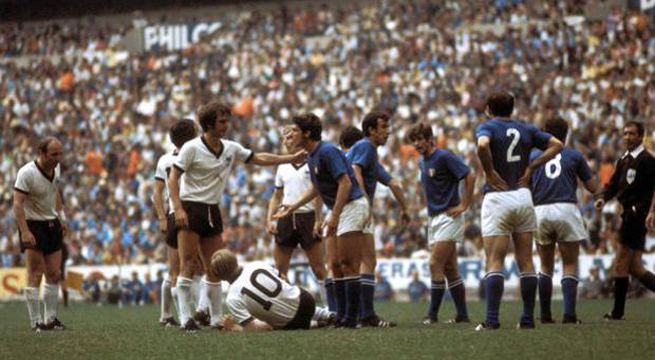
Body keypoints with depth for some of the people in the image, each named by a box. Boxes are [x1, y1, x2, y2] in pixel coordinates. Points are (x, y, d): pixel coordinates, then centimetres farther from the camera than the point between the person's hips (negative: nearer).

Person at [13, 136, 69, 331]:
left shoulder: (56, 168, 2)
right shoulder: (27, 173, -21)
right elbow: (18, 203, -24)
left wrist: (62, 218, 18)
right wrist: (25, 231, -30)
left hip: (52, 225, 7)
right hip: (33, 226, -7)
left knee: (54, 274, 7)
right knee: (35, 274, -8)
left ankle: (50, 318, 15)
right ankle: (36, 322, -5)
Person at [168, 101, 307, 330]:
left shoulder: (231, 149, 9)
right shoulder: (192, 148, -9)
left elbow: (260, 159, 19)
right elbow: (173, 178, -10)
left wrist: (292, 158, 13)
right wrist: (178, 208, -20)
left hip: (212, 212, 7)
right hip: (190, 208, -7)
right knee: (187, 265, -11)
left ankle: (217, 318, 11)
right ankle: (185, 318, -12)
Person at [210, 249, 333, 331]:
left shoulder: (233, 299, -20)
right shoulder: (257, 265, -7)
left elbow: (251, 328, -25)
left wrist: (232, 327, -7)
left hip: (290, 323, -5)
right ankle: (325, 315, 28)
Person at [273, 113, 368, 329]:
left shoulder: (327, 151, -17)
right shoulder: (311, 157, 13)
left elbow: (345, 183, -23)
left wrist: (334, 216, -26)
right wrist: (293, 207, 26)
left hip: (352, 206, -10)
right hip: (338, 210, 10)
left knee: (348, 264, -11)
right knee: (336, 264, 9)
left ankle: (351, 319, -11)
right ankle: (341, 316, 12)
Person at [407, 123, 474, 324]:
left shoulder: (444, 157, -12)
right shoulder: (422, 162, 14)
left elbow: (469, 177, -16)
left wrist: (464, 205, -15)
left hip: (448, 217, -9)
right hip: (434, 218, 9)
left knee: (435, 264, -13)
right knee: (449, 269, 8)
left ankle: (432, 314, -10)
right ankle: (462, 314, 10)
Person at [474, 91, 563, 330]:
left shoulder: (487, 127, -2)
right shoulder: (526, 130, 12)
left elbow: (482, 145, -25)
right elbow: (556, 145, 14)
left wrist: (490, 172, -12)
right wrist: (531, 167, 9)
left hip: (497, 197, -4)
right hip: (523, 197, 4)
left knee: (495, 263, -5)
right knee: (526, 262, 9)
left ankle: (492, 319, -13)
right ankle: (528, 318, 9)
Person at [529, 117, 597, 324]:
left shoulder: (533, 156, 11)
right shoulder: (574, 156, 7)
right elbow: (592, 188, 11)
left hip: (540, 212, 2)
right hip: (566, 210, -2)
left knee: (546, 266, 15)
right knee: (570, 266, 3)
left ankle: (545, 315, 12)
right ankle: (569, 314, -11)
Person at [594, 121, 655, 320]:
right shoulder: (623, 160, 18)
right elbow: (613, 184, 17)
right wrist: (603, 198, -2)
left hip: (637, 213, -9)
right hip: (629, 214, 9)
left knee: (621, 263, -7)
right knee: (634, 267, 9)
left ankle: (618, 311, -2)